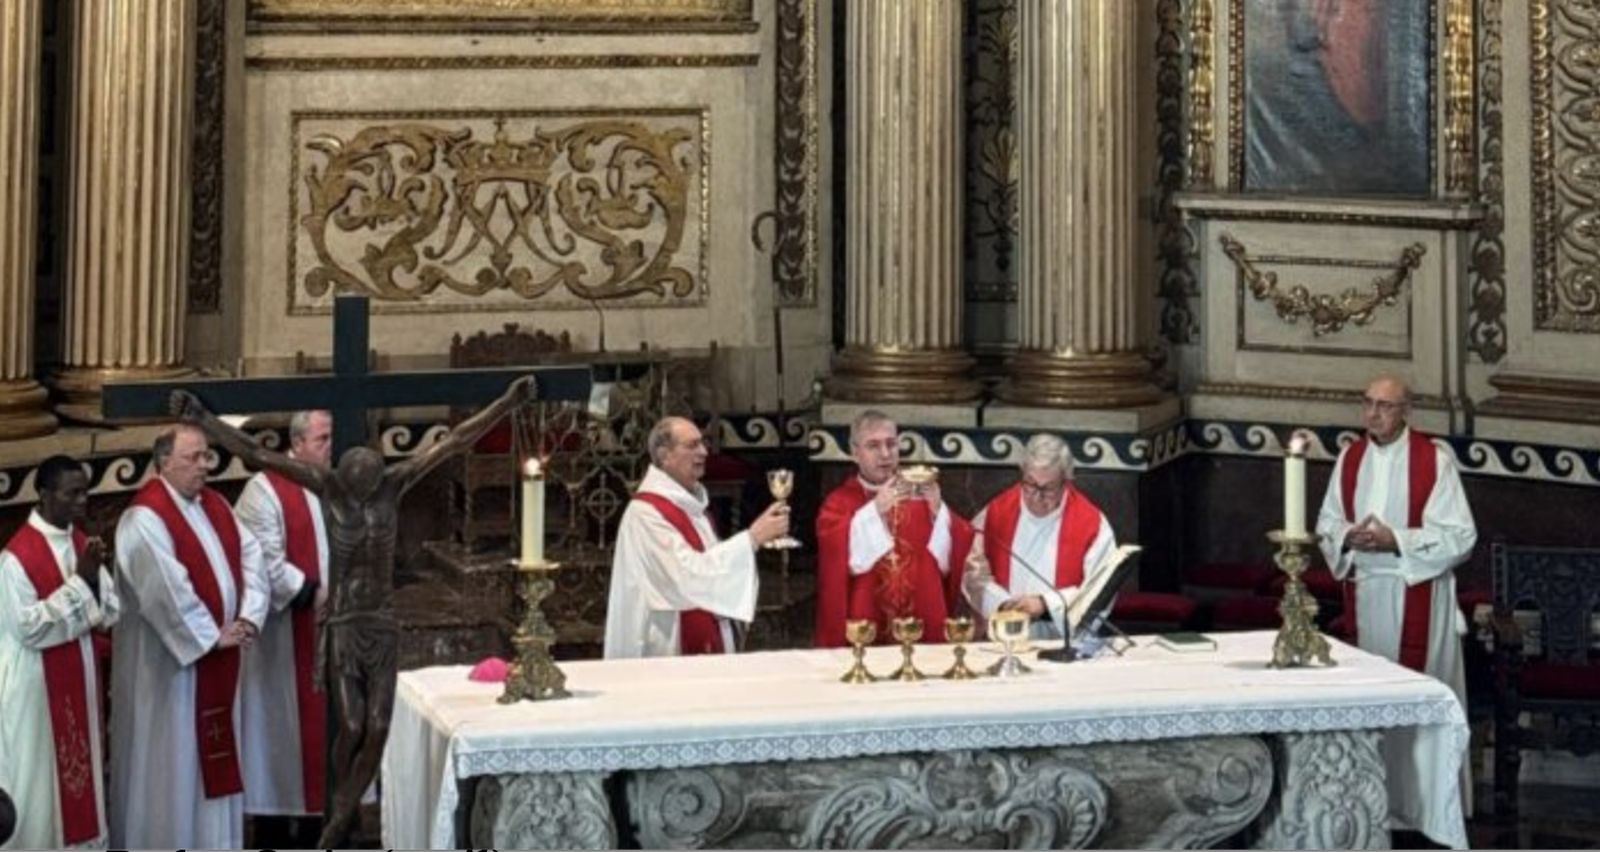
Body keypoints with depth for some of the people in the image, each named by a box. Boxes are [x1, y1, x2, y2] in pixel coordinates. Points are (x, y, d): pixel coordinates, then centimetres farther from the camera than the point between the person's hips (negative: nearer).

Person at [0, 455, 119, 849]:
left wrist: (94, 579, -15)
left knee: (81, 765, 12)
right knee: (39, 776, 2)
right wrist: (78, 581, -21)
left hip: (78, 674, 7)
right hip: (36, 683, -7)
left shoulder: (83, 543, 4)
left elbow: (109, 613, 4)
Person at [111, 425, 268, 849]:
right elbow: (168, 589, -23)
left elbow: (251, 556, 4)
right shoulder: (146, 519, -17)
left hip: (218, 653, 8)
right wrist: (212, 636, -18)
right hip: (167, 658, -8)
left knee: (214, 747, 14)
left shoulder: (215, 505, 9)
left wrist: (249, 617, -10)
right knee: (170, 753, 0)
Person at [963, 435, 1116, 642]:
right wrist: (1001, 604, -13)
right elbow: (974, 570, 5)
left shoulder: (1092, 523, -4)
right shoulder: (996, 512, 4)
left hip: (1065, 641, -2)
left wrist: (1046, 604, -17)